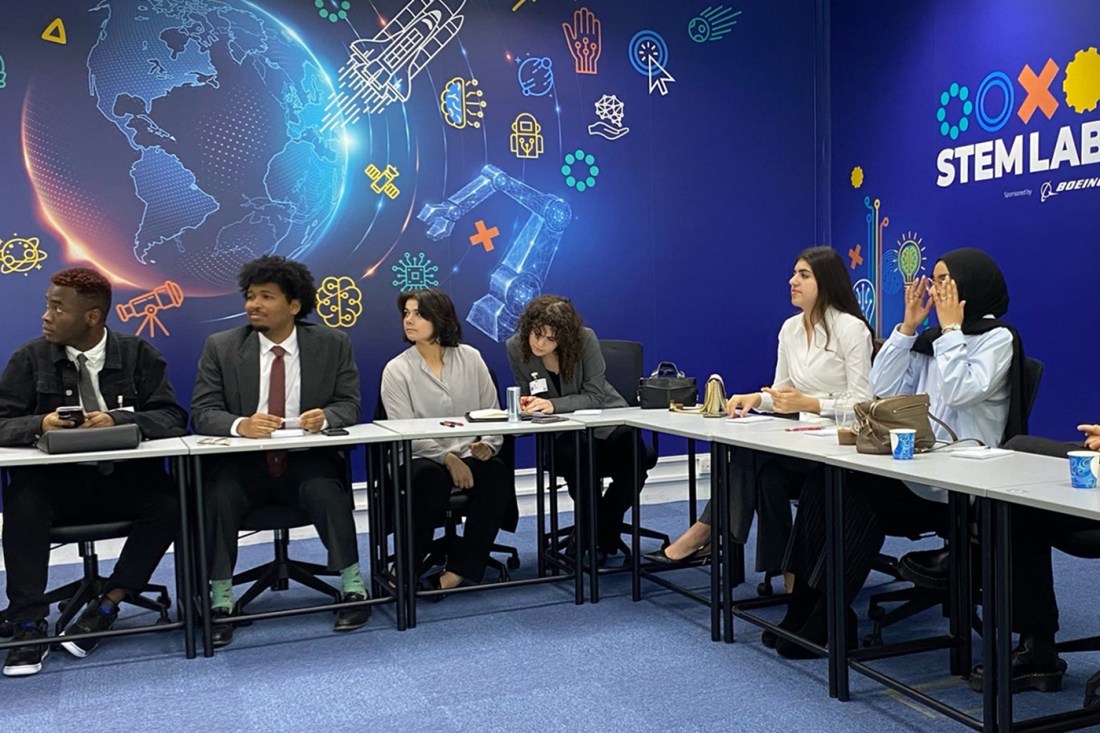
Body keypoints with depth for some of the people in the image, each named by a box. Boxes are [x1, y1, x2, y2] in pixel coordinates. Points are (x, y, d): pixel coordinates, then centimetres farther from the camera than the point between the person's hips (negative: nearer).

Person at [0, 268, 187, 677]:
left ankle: (106, 608, -15)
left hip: (125, 481, 0)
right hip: (56, 482, 0)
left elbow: (172, 418, -6)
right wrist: (40, 425, -26)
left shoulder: (138, 355, 2)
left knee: (170, 502, -28)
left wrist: (118, 421, -25)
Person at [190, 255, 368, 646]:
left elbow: (349, 405, 2)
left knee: (326, 490, -31)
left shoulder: (333, 344, 4)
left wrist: (325, 416, -23)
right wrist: (240, 424, -27)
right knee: (218, 495, -29)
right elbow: (202, 413, -3)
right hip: (244, 463, 1)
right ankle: (220, 602, -14)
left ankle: (353, 587, -13)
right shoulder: (220, 347, 3)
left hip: (308, 462, 0)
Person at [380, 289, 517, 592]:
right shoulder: (396, 370, 1)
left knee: (498, 473, -30)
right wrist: (447, 458, -22)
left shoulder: (470, 358, 9)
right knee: (431, 477, -37)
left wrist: (487, 445, -13)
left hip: (470, 456, 3)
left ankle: (459, 569, -24)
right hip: (421, 459, -2)